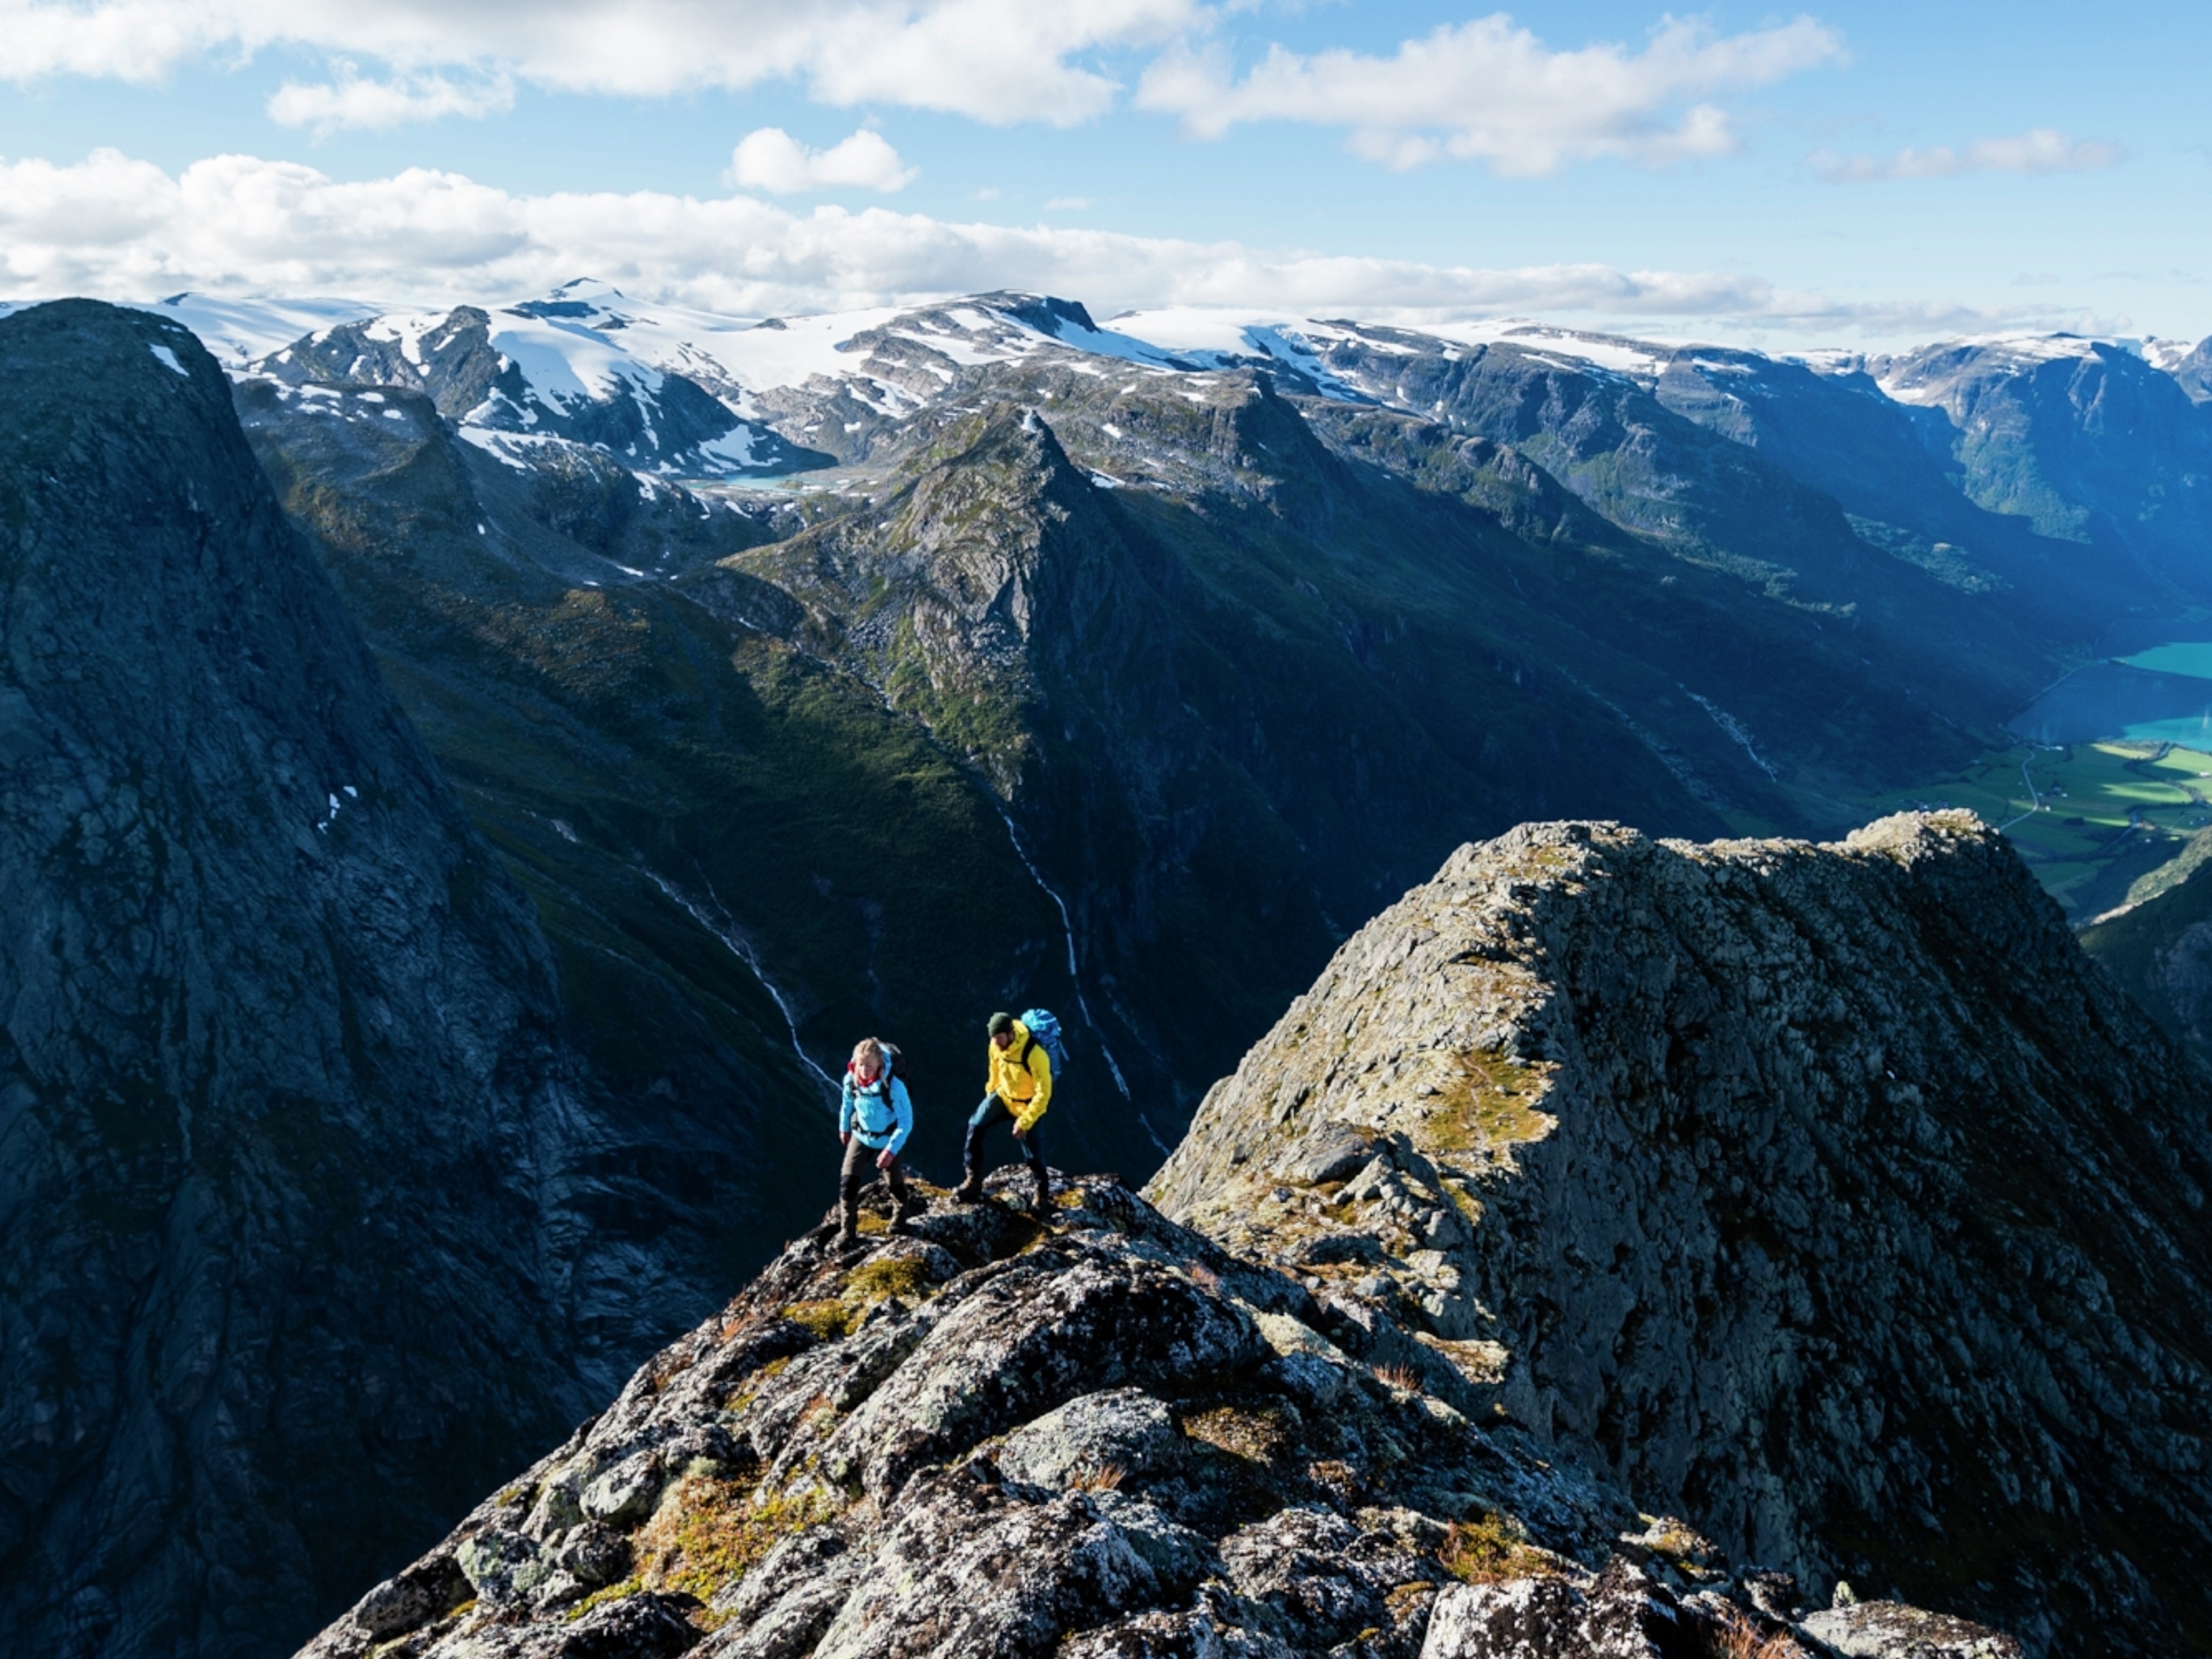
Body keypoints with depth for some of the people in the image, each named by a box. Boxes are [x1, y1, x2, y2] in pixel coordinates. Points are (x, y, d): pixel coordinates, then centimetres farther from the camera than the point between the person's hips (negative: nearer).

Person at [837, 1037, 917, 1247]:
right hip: (861, 1136, 3)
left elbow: (906, 1122, -26)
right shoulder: (851, 1080, -22)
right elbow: (847, 1103, 2)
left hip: (889, 1139, -3)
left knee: (894, 1181, 17)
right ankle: (847, 1230, 7)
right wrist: (844, 1127, 16)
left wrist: (891, 1150, -29)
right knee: (849, 1182, -8)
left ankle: (901, 1215, 49)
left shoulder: (893, 1086, -34)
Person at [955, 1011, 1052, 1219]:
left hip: (1028, 1106, -5)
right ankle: (973, 1182, 0)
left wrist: (1024, 1122, -24)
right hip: (1003, 1095, 5)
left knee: (1034, 1157, -2)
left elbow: (1043, 1093, -27)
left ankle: (1044, 1201, 18)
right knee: (975, 1127, -11)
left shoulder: (1035, 1054, -34)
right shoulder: (995, 1046, -15)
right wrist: (990, 1093, 18)